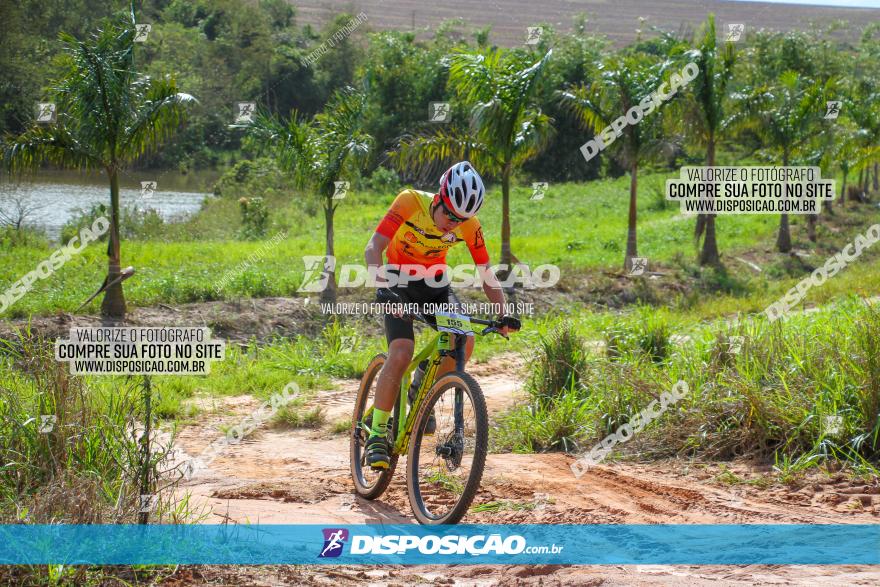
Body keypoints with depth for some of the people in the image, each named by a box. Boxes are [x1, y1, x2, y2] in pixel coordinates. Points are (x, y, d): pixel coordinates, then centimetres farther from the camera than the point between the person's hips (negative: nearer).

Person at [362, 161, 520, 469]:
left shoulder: (469, 225, -18)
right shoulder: (410, 202, -28)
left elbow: (487, 275, -11)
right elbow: (373, 249, -33)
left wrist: (503, 314, -26)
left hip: (435, 284, 3)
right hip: (399, 284, -3)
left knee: (465, 342, -21)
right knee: (401, 355, -24)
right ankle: (377, 433, -11)